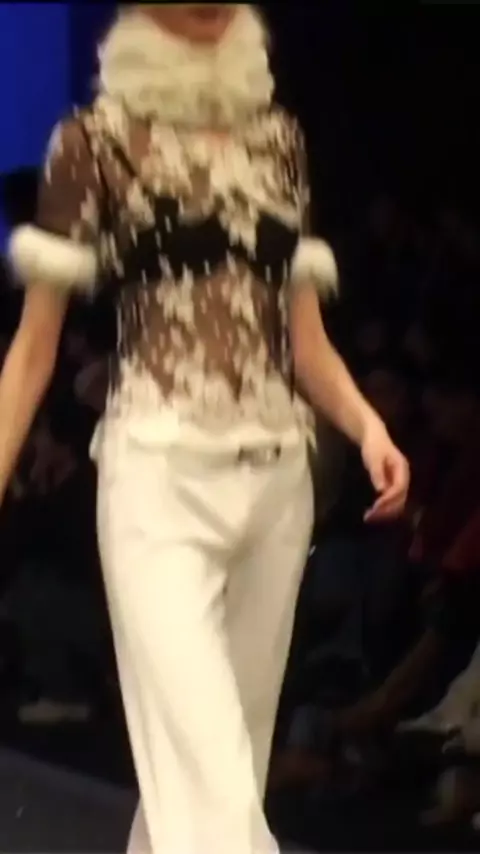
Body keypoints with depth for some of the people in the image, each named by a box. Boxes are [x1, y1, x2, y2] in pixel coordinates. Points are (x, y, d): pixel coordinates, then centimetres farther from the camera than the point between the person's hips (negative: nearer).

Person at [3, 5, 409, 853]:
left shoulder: (278, 137, 14)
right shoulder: (97, 138, 1)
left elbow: (304, 338, 15)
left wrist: (366, 424, -3)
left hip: (277, 480, 5)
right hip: (161, 476, -5)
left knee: (214, 762, 12)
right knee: (207, 782, -14)